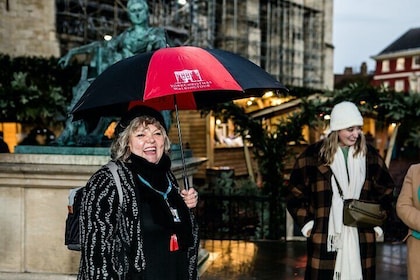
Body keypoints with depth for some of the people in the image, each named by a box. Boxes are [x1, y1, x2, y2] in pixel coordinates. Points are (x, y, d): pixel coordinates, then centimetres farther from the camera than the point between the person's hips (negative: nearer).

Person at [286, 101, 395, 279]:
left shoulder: (369, 155, 9)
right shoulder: (313, 156, -1)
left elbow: (385, 191, 20)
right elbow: (295, 194, 6)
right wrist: (306, 224, -1)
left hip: (361, 240, 3)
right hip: (325, 239, -3)